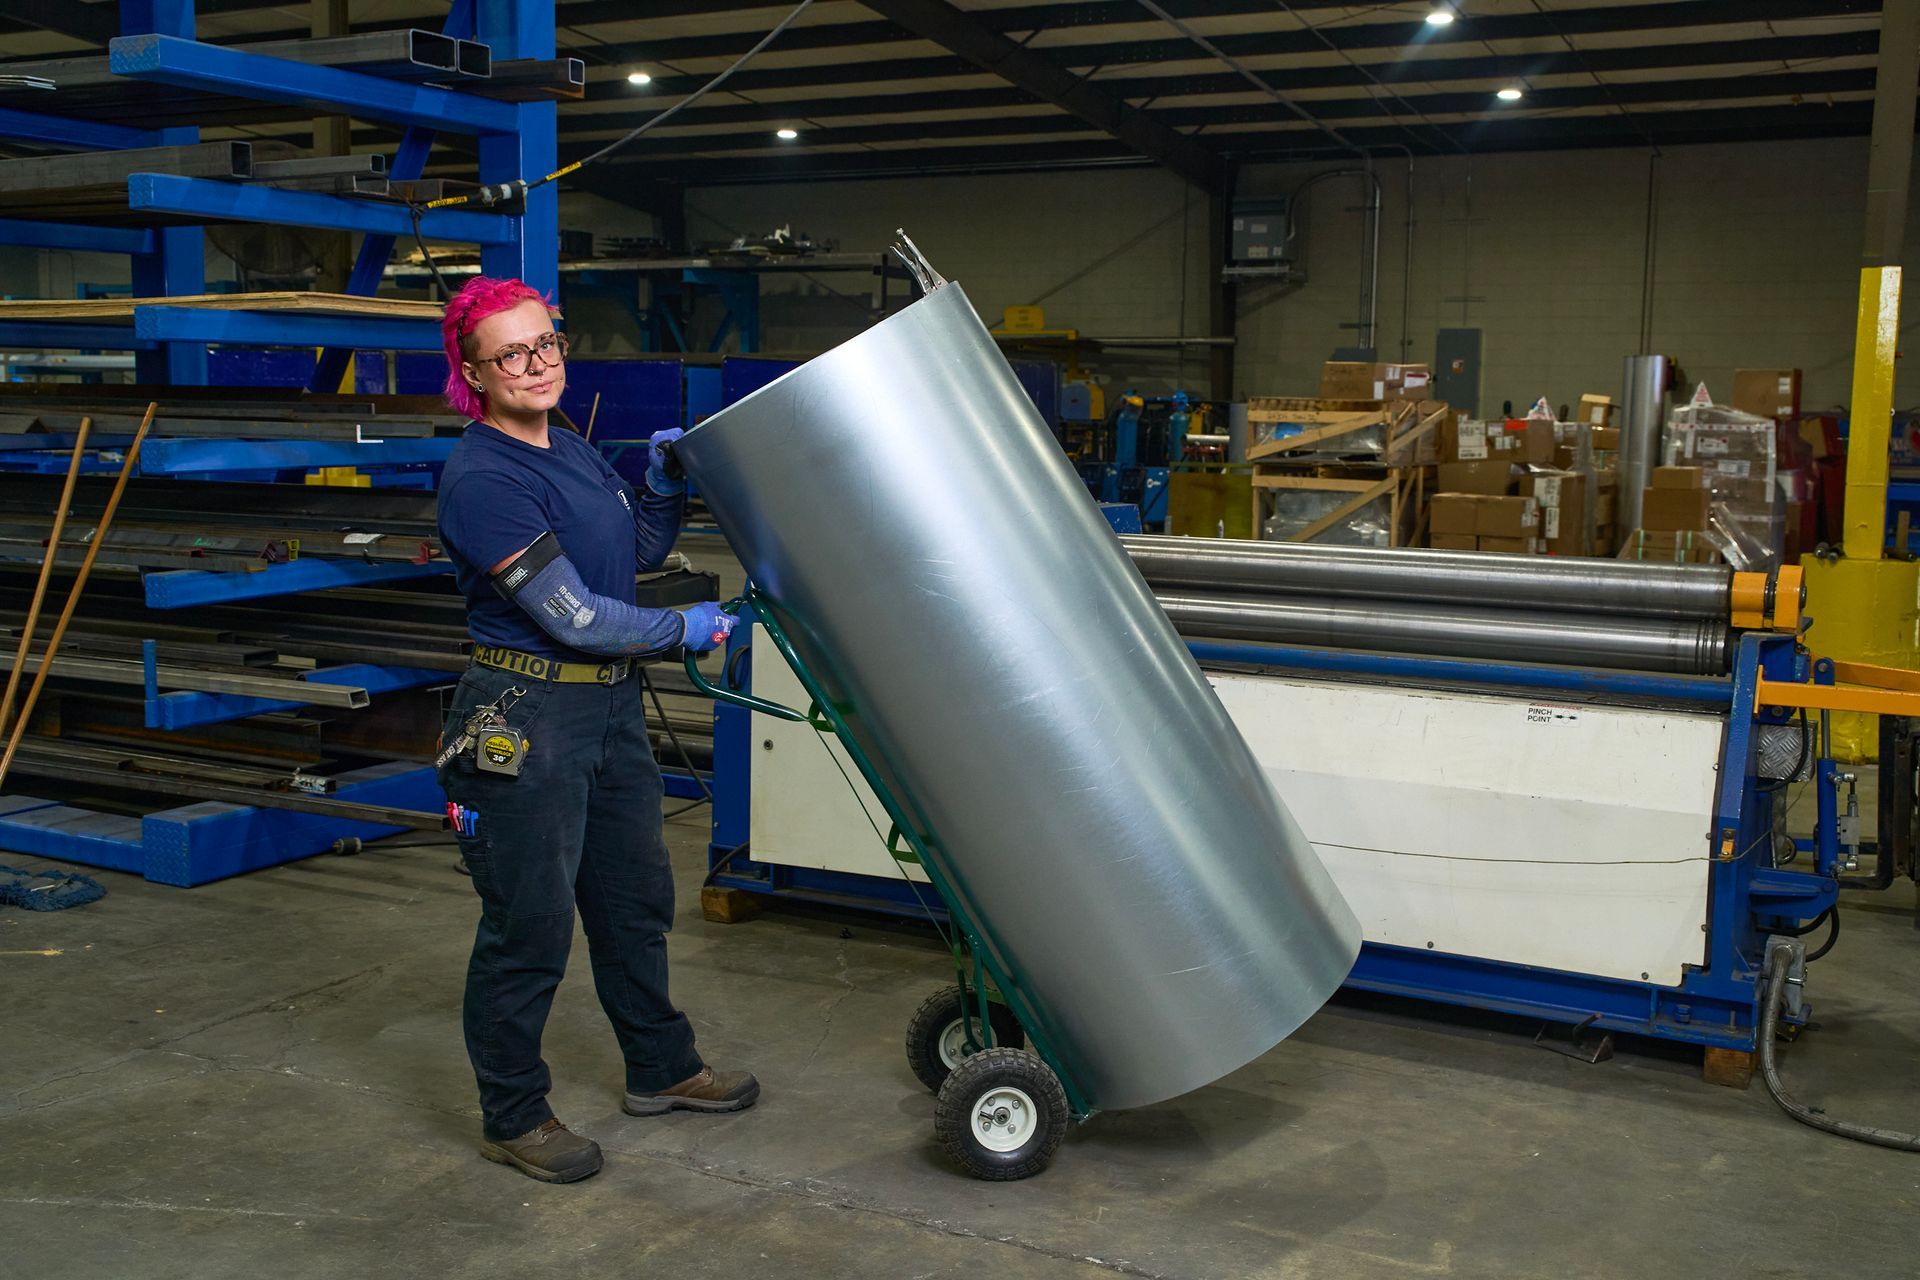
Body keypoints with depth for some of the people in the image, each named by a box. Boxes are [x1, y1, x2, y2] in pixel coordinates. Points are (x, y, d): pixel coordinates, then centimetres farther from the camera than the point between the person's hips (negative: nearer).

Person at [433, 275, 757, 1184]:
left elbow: (637, 553, 22)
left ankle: (660, 1070, 38)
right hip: (525, 719, -9)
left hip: (612, 706, 9)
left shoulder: (572, 450, 9)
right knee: (530, 925, 3)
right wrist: (686, 629, -9)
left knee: (635, 900, 20)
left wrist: (667, 486, 4)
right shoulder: (482, 478, -19)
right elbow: (574, 616, -21)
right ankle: (512, 1117, 21)